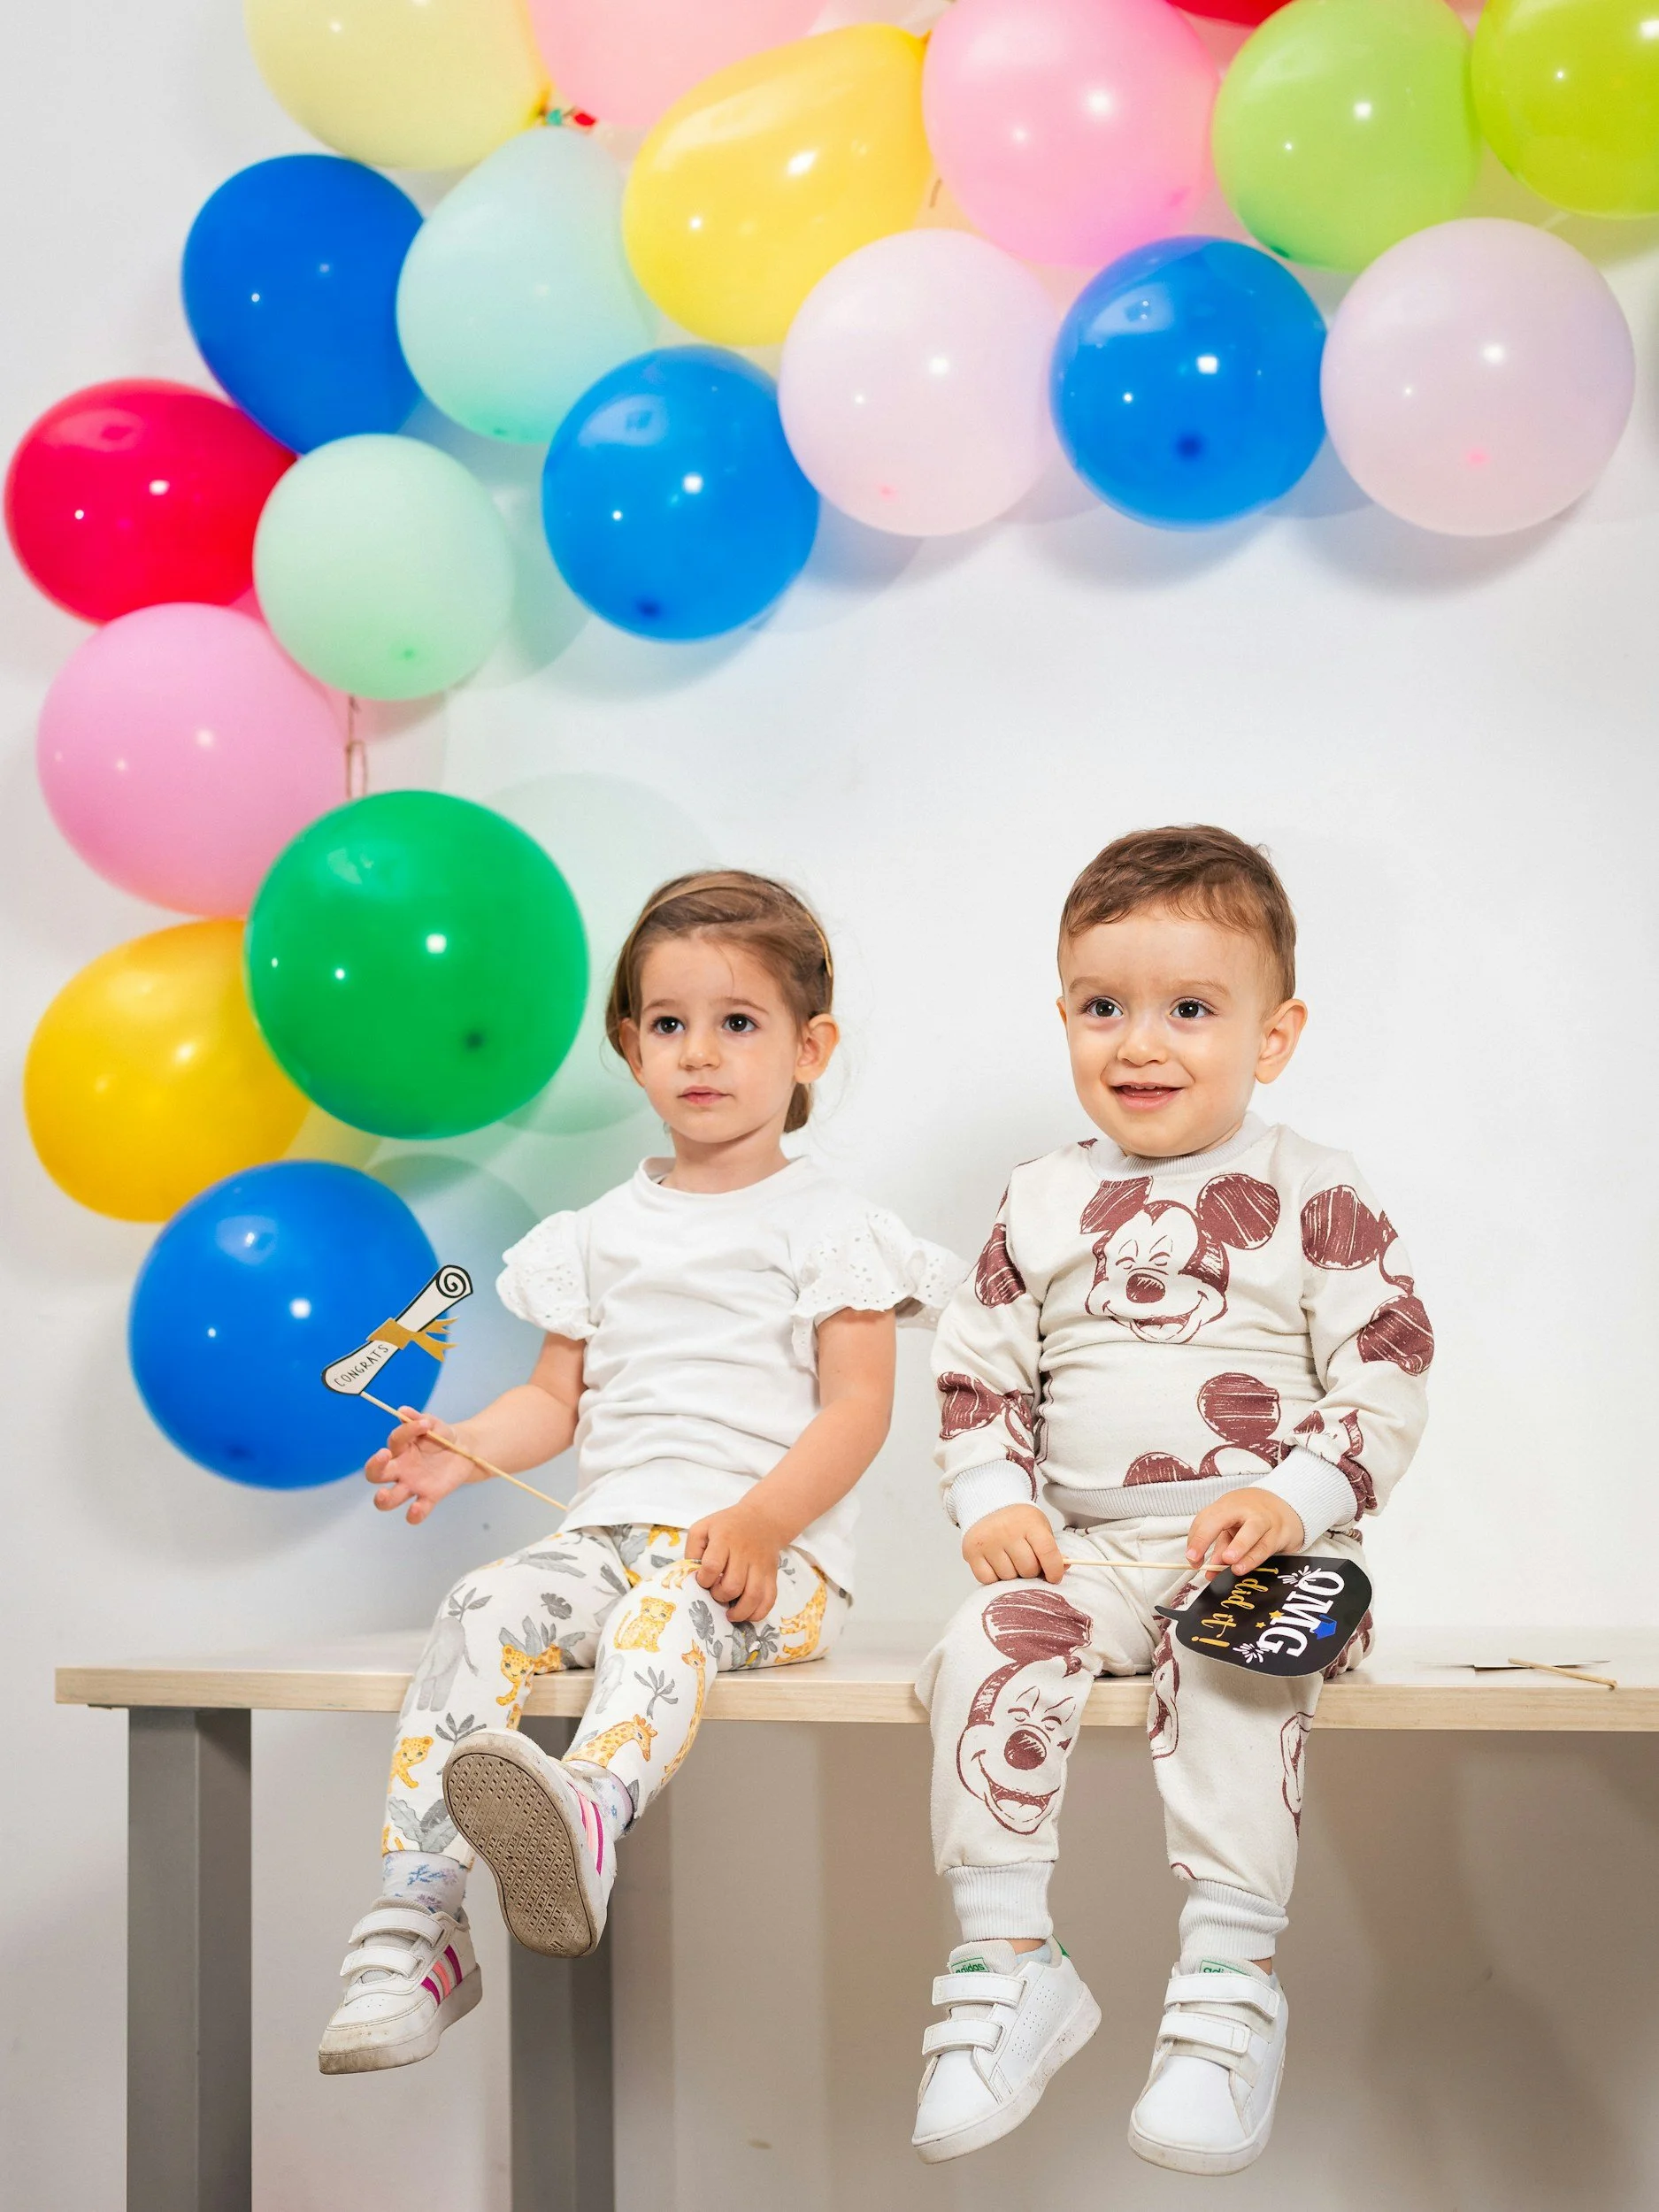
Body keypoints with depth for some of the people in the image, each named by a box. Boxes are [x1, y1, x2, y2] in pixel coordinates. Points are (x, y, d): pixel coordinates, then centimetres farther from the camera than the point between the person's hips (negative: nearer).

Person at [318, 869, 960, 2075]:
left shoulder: (826, 1224, 6)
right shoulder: (607, 1231, 21)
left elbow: (857, 1409, -2)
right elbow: (558, 1397, 22)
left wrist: (760, 1523, -18)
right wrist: (460, 1451, 0)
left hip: (771, 1556, -4)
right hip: (613, 1527, 5)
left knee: (668, 1607, -37)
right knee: (484, 1611, -24)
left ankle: (589, 1822, -66)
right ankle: (412, 1931, -29)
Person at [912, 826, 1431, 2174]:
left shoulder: (1315, 1201, 2)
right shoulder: (1040, 1211, 11)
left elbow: (1389, 1383, -1)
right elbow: (978, 1378, 14)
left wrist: (1294, 1501, -17)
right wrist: (995, 1499, -5)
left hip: (1265, 1551, -3)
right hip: (1087, 1551, 3)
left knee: (1227, 1680, -33)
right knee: (989, 1648, -25)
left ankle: (1230, 1984, -25)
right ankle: (1010, 1964, -17)